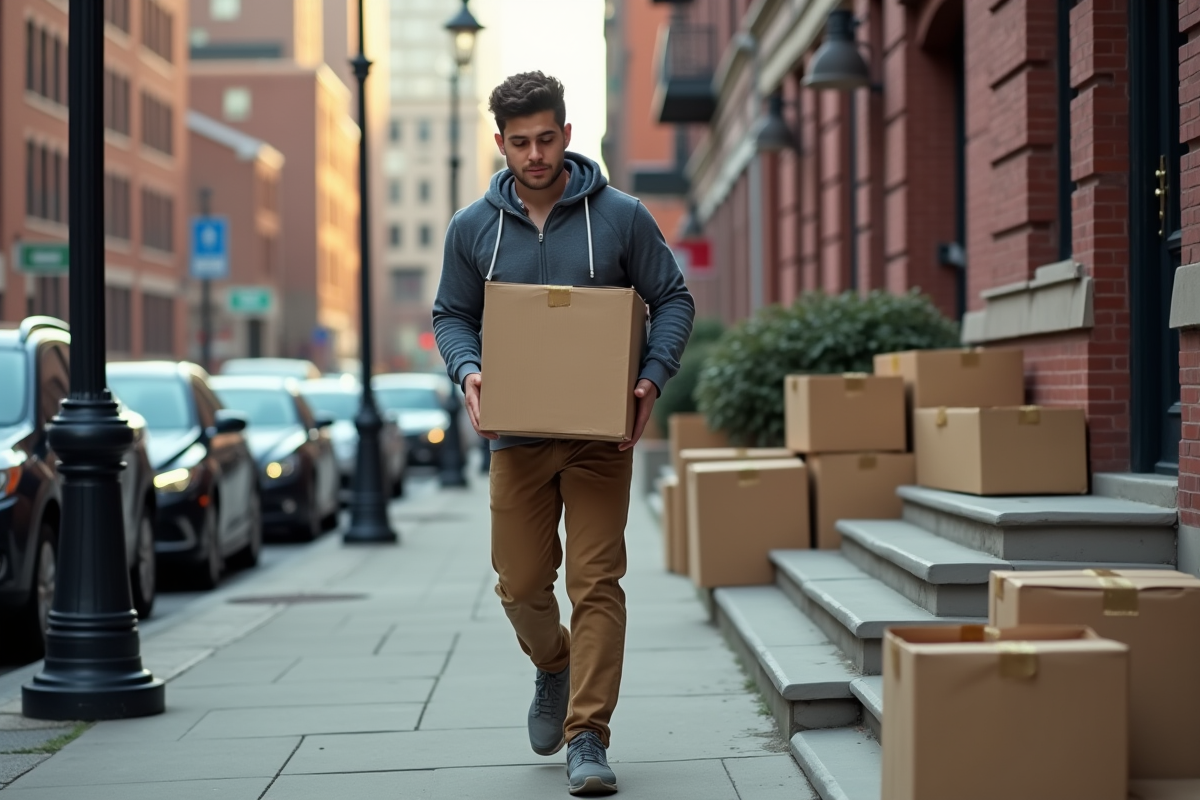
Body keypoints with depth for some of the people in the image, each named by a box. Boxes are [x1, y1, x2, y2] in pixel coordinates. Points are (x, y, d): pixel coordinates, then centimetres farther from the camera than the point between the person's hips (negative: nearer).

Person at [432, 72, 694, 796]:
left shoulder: (622, 216, -2)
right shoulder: (473, 228, 4)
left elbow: (674, 300, 3)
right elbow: (452, 315, 11)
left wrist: (654, 377, -12)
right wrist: (468, 369, -9)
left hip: (601, 435, -2)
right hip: (516, 435, 2)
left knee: (596, 583, -6)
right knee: (521, 584, 7)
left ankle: (588, 737, -1)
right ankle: (555, 668, 38)